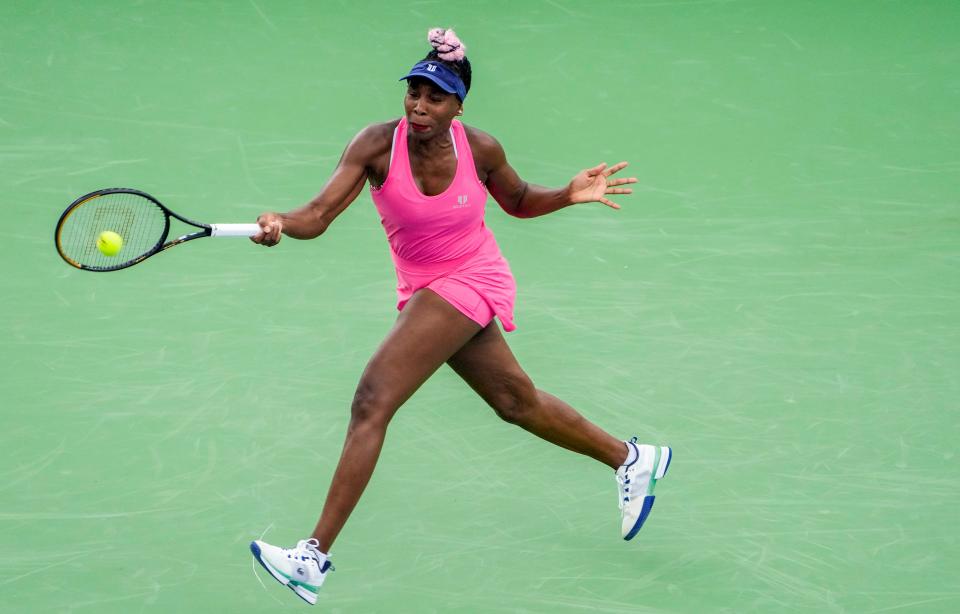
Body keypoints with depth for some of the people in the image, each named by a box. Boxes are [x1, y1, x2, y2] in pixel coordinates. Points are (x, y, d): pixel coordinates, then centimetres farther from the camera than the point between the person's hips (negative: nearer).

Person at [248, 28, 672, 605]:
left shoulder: (480, 149, -15)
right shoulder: (377, 144, -15)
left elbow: (518, 201, 7)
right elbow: (319, 214, -24)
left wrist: (569, 194, -11)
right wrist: (281, 224, -45)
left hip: (469, 283, -5)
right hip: (423, 290, 5)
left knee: (372, 402, -18)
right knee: (516, 401, 21)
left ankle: (314, 558, -18)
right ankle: (634, 459, 44)